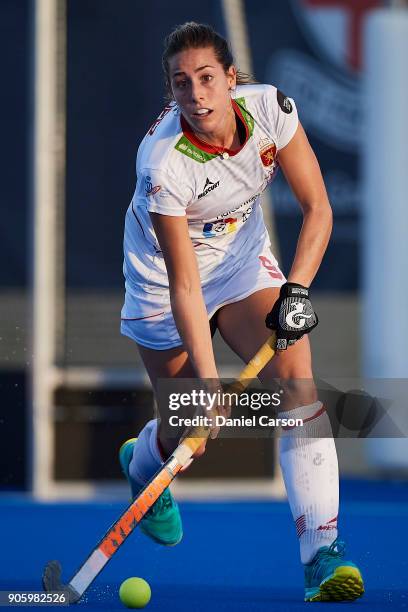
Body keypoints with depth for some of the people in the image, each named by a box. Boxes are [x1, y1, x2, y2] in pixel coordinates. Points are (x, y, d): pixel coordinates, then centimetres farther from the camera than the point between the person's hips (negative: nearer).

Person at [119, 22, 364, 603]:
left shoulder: (270, 108, -23)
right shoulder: (162, 162, -32)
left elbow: (317, 208, -14)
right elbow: (184, 285, -30)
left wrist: (296, 289, -27)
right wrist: (206, 383, -34)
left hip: (243, 255, 3)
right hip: (164, 269, -3)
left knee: (295, 377, -20)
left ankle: (323, 554, -23)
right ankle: (141, 463, 44)